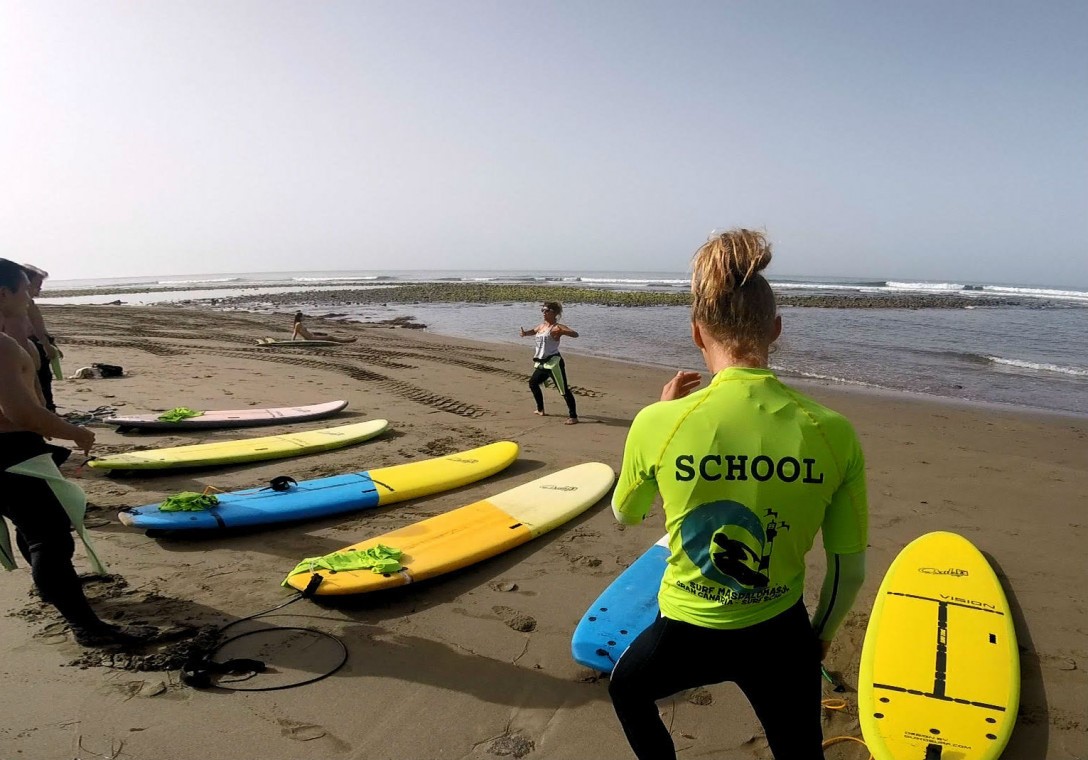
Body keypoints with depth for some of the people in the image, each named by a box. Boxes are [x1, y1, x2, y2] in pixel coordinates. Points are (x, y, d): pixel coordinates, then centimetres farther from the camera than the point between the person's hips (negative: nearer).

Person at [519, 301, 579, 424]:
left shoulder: (557, 327, -11)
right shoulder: (541, 326, 12)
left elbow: (575, 334, -24)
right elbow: (533, 331, 35)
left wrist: (561, 332, -41)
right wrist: (525, 333, 12)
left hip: (553, 363, -9)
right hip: (542, 363, 9)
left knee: (564, 390, -9)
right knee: (533, 383, 23)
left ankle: (573, 416, -7)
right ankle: (540, 409, 40)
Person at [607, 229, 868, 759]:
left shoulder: (659, 423, -21)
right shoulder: (834, 434, -17)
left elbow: (625, 515, 1)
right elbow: (850, 569, -5)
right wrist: (821, 634, 15)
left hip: (687, 632, -1)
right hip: (779, 634, 2)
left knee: (626, 688, 33)